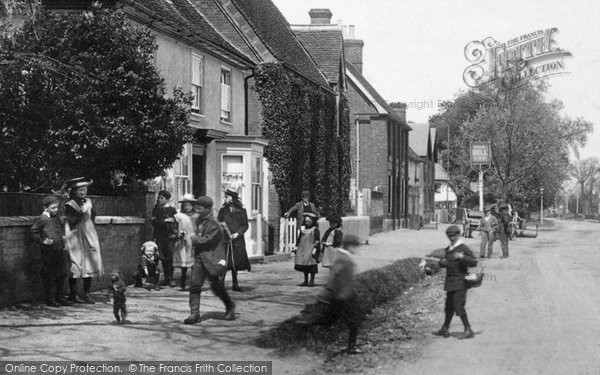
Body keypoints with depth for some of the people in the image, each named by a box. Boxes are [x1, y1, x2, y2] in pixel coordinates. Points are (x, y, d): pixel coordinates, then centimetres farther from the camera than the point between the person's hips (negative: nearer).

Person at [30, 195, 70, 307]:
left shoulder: (56, 217, 12)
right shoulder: (42, 219, -10)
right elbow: (33, 232, -13)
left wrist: (63, 236, 18)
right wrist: (43, 241, -16)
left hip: (60, 250, 7)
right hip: (49, 251, -7)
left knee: (61, 274, 11)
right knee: (50, 276, 0)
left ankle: (59, 297, 22)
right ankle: (50, 299, 9)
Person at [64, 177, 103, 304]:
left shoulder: (88, 202, 11)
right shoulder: (69, 205, -7)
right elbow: (71, 222, -16)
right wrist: (80, 213, -25)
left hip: (89, 236, 6)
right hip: (75, 238, -6)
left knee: (90, 264, 2)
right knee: (75, 266, -5)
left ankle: (87, 293, 8)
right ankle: (73, 294, 2)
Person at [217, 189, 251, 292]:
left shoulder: (241, 211, 3)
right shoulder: (223, 210, 5)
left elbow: (245, 225, 4)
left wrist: (238, 233, -11)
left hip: (237, 240, 1)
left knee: (235, 263, 9)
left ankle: (235, 284, 19)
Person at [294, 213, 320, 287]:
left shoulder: (315, 230, -3)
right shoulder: (302, 229, 14)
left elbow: (317, 241, -7)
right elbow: (299, 238, 20)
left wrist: (315, 249, -14)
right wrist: (296, 246, 16)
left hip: (310, 249, -6)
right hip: (302, 249, 6)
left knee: (311, 265, -8)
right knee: (304, 266, 8)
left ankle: (312, 281, 0)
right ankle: (306, 281, 14)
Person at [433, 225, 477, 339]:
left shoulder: (464, 248, -10)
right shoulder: (448, 249, 15)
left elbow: (474, 263, -18)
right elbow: (442, 263, 24)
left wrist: (462, 257, -32)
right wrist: (442, 262, 0)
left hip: (460, 283, -8)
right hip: (450, 283, 8)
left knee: (459, 307, -12)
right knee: (449, 307, 16)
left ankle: (468, 331, -7)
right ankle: (444, 330, 26)